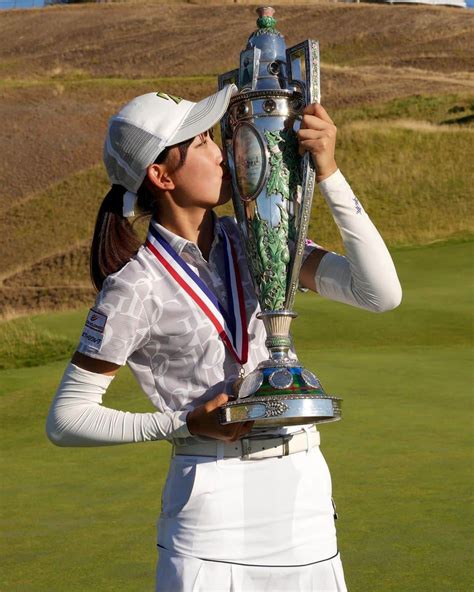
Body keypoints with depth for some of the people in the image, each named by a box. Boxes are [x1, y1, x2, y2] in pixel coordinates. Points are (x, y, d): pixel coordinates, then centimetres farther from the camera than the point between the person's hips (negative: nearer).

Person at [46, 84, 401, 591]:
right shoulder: (136, 287, -9)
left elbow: (381, 293, -5)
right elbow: (65, 420, -7)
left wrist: (328, 173, -10)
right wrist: (186, 424, -15)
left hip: (304, 493, 5)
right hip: (211, 506, -4)